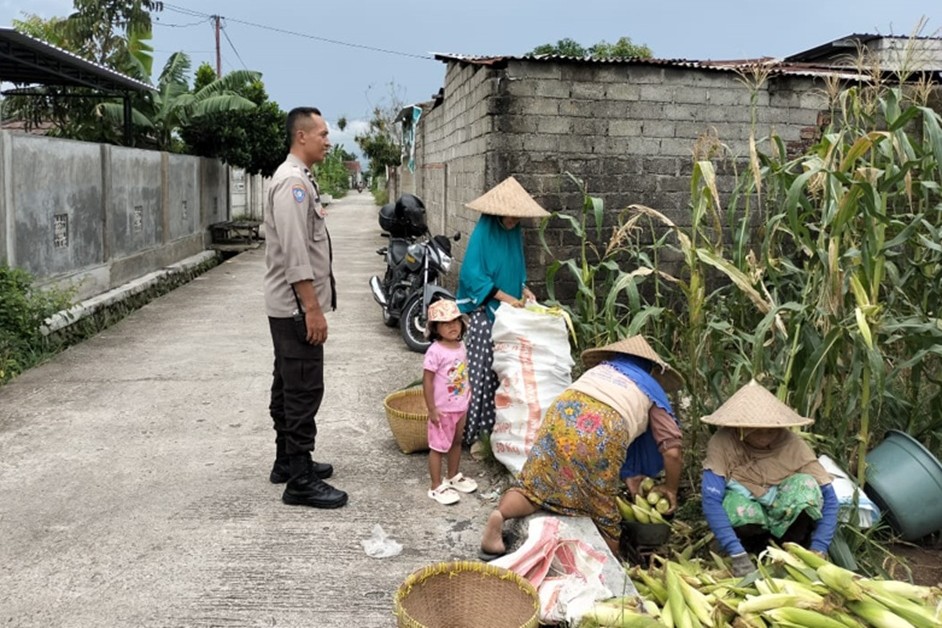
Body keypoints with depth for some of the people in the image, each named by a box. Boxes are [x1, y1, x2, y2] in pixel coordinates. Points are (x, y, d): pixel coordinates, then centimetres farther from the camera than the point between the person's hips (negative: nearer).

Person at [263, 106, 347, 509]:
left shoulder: (299, 179, 16)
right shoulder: (292, 182, -17)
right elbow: (295, 253, -23)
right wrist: (312, 309, -23)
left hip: (291, 308, 11)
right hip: (297, 306, -11)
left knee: (289, 387, 17)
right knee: (304, 391, -6)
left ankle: (288, 461, 29)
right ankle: (299, 480, 0)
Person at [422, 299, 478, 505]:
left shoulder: (461, 346, 3)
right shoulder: (435, 351, -20)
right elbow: (427, 381, -18)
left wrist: (467, 400, 15)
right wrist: (432, 409, -18)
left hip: (460, 407, 8)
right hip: (443, 410, -7)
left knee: (456, 442, 21)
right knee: (438, 447, 4)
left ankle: (453, 477, 39)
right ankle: (436, 487, 13)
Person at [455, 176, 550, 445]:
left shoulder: (515, 233, 8)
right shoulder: (483, 231, -13)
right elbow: (471, 274, -17)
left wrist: (524, 289, 1)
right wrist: (504, 296, -21)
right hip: (485, 311, -7)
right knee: (482, 369, -6)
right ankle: (474, 430, 3)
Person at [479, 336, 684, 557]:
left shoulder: (603, 365, 37)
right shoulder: (654, 392, 28)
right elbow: (672, 450, 18)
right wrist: (670, 489, 35)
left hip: (565, 410, 3)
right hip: (604, 429, -2)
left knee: (533, 486, 9)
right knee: (604, 511, 16)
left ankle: (499, 514, -14)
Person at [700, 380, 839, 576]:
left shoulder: (791, 443, -20)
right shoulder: (723, 442, -24)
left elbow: (828, 497, -19)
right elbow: (711, 500, -31)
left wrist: (818, 550, -28)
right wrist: (737, 554, -39)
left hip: (784, 519, 1)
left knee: (806, 485, -28)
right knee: (734, 505, -35)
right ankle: (757, 548, -1)